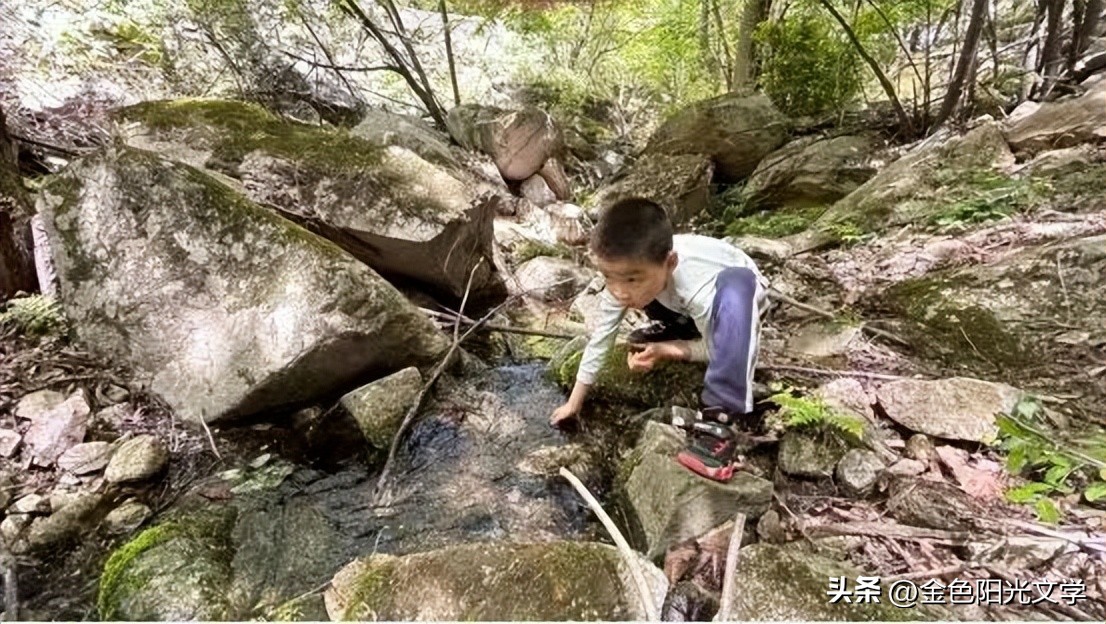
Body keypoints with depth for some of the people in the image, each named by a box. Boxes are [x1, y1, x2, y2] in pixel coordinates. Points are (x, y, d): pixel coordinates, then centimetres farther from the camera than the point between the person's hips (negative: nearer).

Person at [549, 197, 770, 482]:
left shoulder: (699, 289, -43)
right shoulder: (628, 271, -27)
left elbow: (717, 350, -24)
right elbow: (600, 338, -19)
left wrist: (665, 350, -33)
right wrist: (574, 402, -14)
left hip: (737, 299, -5)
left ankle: (717, 422, -41)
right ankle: (676, 327, 9)